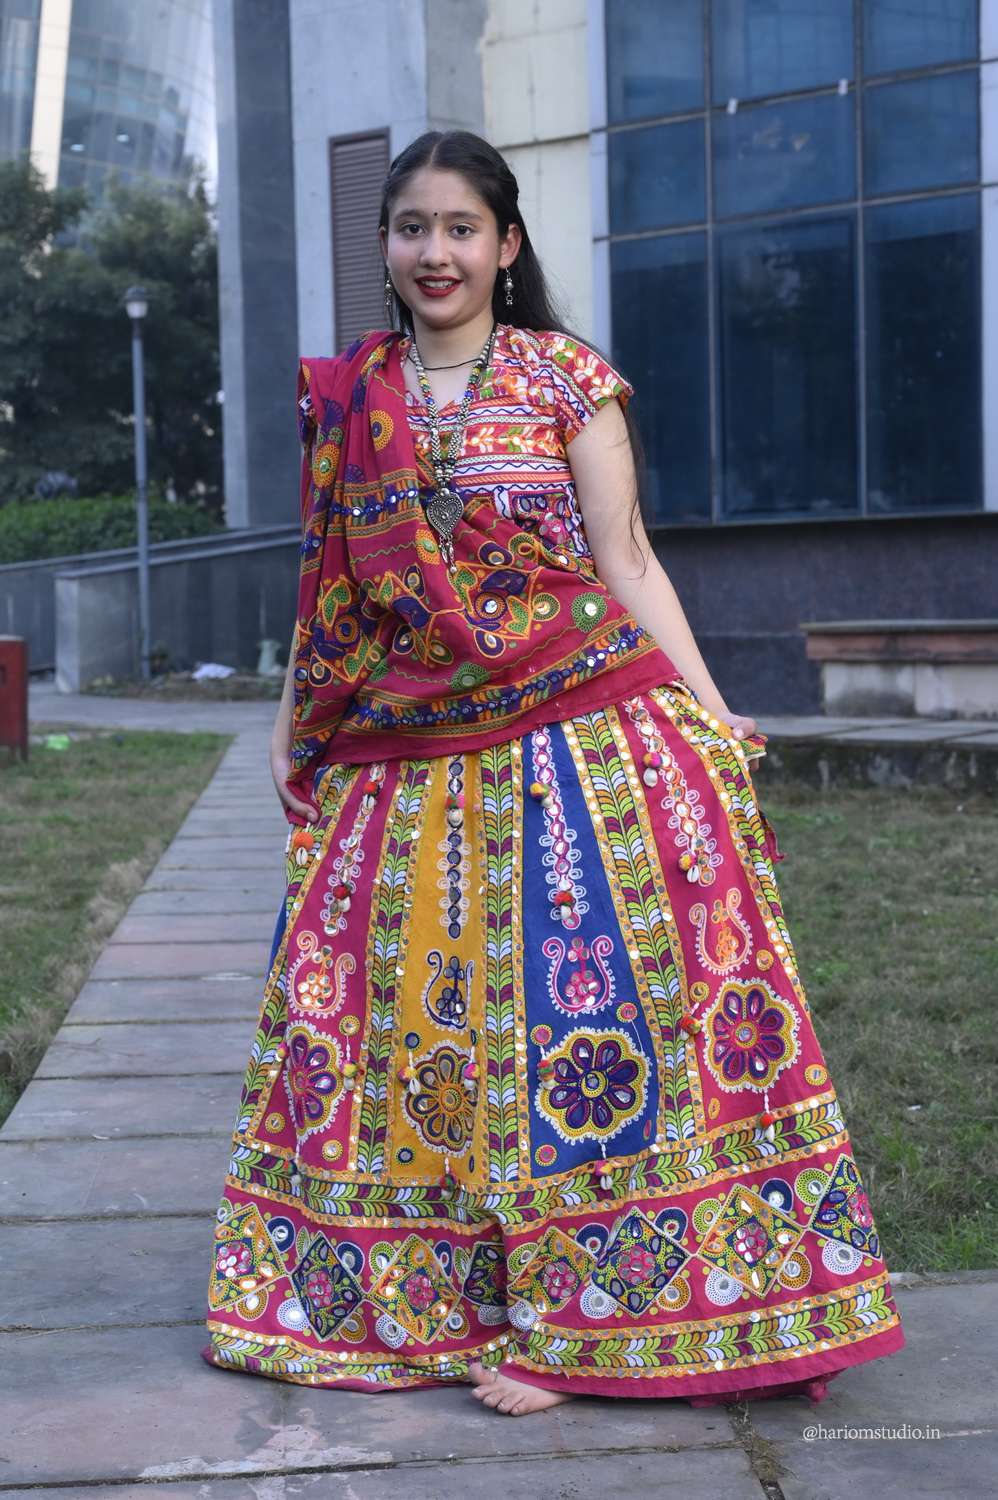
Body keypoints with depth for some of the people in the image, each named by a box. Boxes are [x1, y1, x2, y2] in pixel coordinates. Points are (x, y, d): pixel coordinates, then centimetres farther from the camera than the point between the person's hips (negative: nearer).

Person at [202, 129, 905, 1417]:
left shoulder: (566, 376, 3)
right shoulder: (343, 397, 12)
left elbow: (624, 557, -1)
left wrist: (706, 709, -9)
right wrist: (292, 727, 13)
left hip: (576, 731, -3)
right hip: (401, 755, 4)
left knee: (573, 988, -7)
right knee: (399, 1005, 5)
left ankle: (574, 1319, 3)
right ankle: (419, 1296, 20)